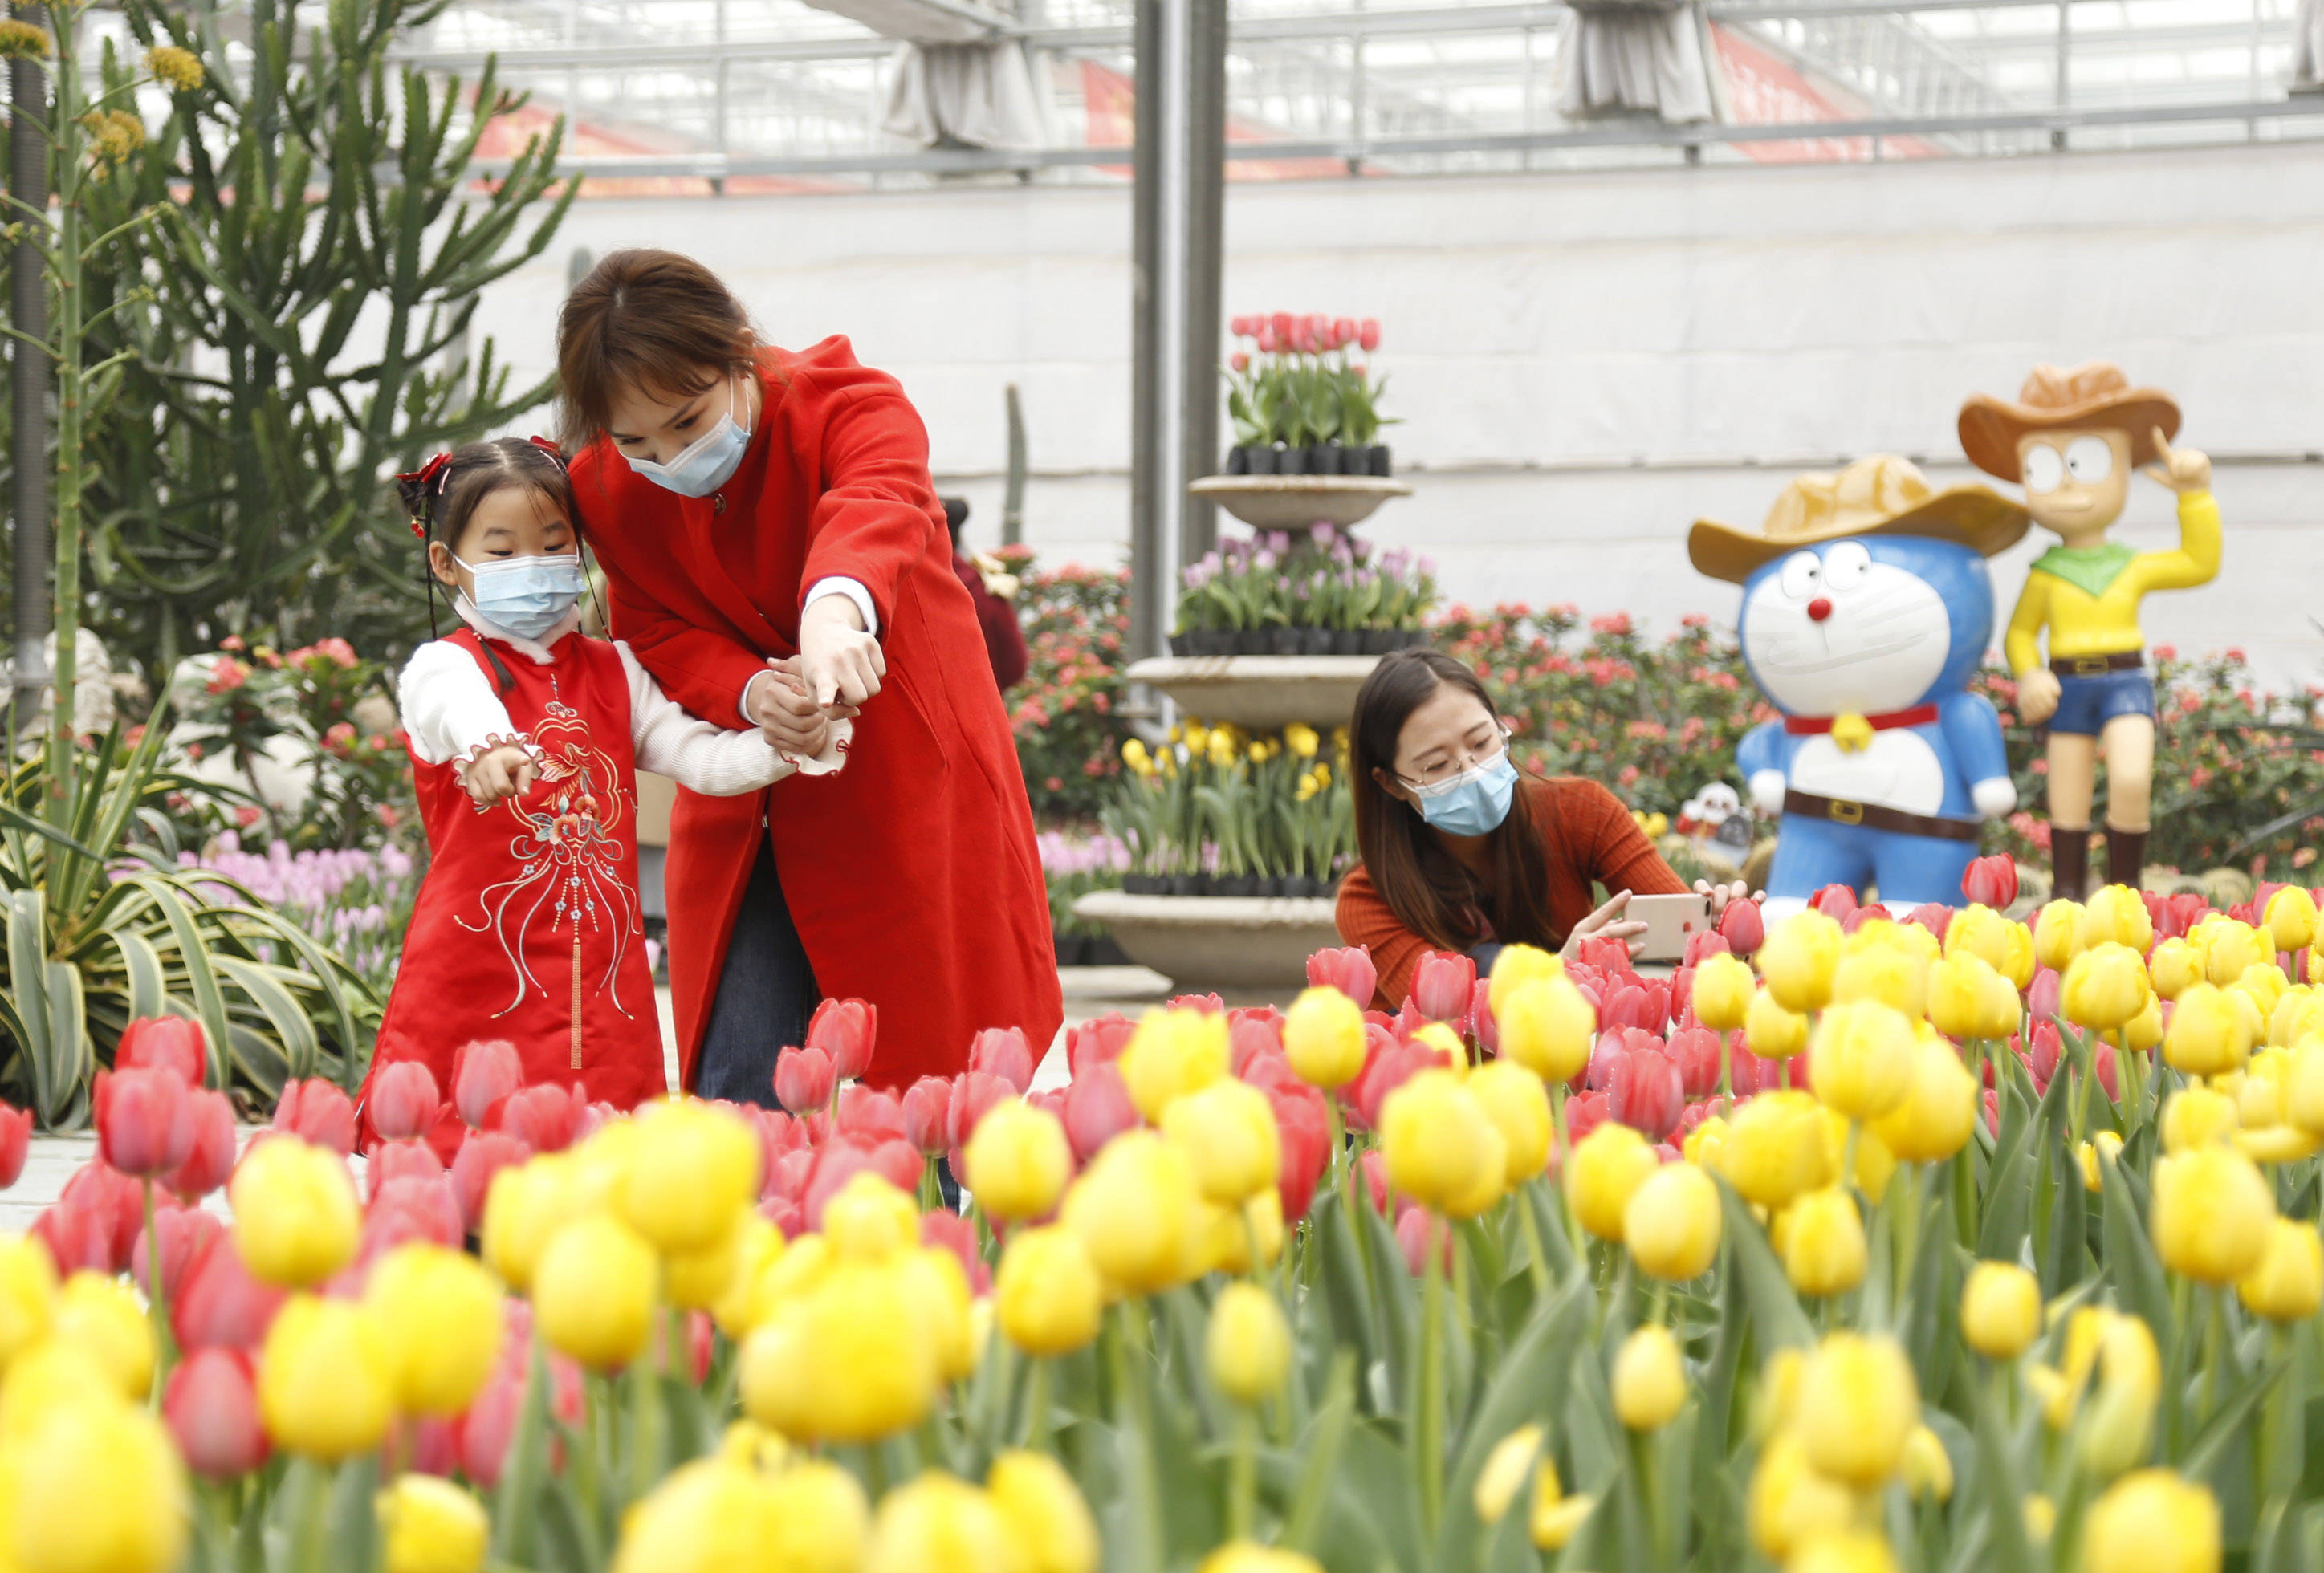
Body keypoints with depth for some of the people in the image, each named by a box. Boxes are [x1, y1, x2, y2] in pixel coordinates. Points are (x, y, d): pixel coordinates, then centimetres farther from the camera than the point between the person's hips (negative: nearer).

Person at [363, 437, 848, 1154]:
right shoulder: (443, 666, -1)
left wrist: (786, 744, -11)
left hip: (602, 983, 4)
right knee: (460, 1143, -10)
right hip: (476, 980, -4)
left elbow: (697, 756, 9)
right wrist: (490, 747, -49)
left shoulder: (611, 671, 16)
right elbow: (459, 708, -25)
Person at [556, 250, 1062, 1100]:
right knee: (735, 1090, -4)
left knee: (949, 1055, 0)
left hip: (903, 776, -3)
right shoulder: (605, 490, -5)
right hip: (747, 814, 3)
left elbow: (879, 504, -40)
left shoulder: (849, 406, -19)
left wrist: (838, 605, -64)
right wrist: (749, 692, -26)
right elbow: (654, 631, -2)